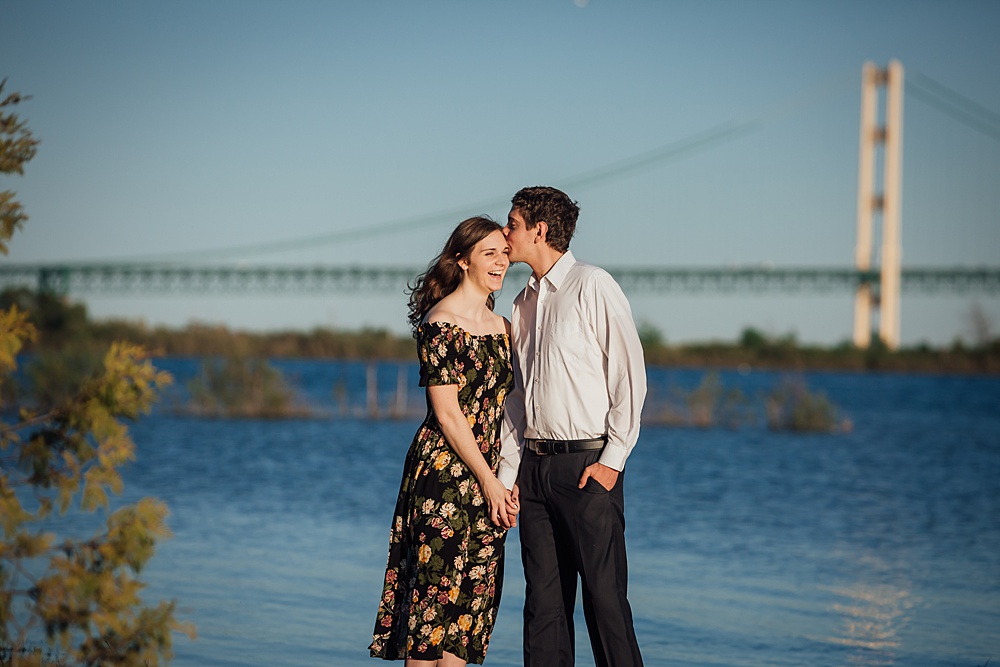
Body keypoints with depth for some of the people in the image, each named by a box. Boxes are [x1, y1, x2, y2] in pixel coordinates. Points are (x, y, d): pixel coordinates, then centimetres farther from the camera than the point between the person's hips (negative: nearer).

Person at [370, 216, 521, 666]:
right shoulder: (441, 323, -9)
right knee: (435, 594, -6)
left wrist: (506, 484, 9)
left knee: (471, 598, 6)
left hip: (486, 481, 8)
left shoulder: (501, 327, 15)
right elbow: (447, 413, -13)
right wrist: (490, 482, -12)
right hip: (444, 475, -8)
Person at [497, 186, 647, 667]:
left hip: (588, 464, -7)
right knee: (543, 597, 5)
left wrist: (611, 459, -13)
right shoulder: (524, 303, 16)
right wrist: (506, 474, 12)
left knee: (604, 594, -8)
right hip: (535, 462, 7)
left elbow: (629, 376, -8)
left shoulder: (593, 287, -5)